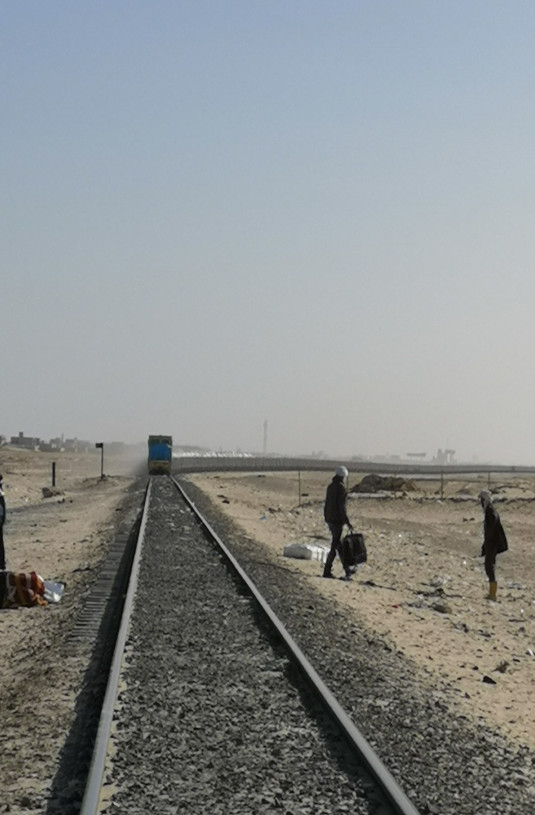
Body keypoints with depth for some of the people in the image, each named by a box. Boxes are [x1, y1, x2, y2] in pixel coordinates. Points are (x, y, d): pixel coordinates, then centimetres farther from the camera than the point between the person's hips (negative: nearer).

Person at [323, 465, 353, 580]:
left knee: (339, 545, 13)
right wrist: (347, 521, -16)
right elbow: (342, 506, -19)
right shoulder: (341, 488, -15)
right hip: (337, 520, -8)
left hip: (329, 519, 8)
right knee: (335, 545, -2)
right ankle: (327, 571, -1)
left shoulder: (330, 487, 10)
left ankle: (347, 570, 17)